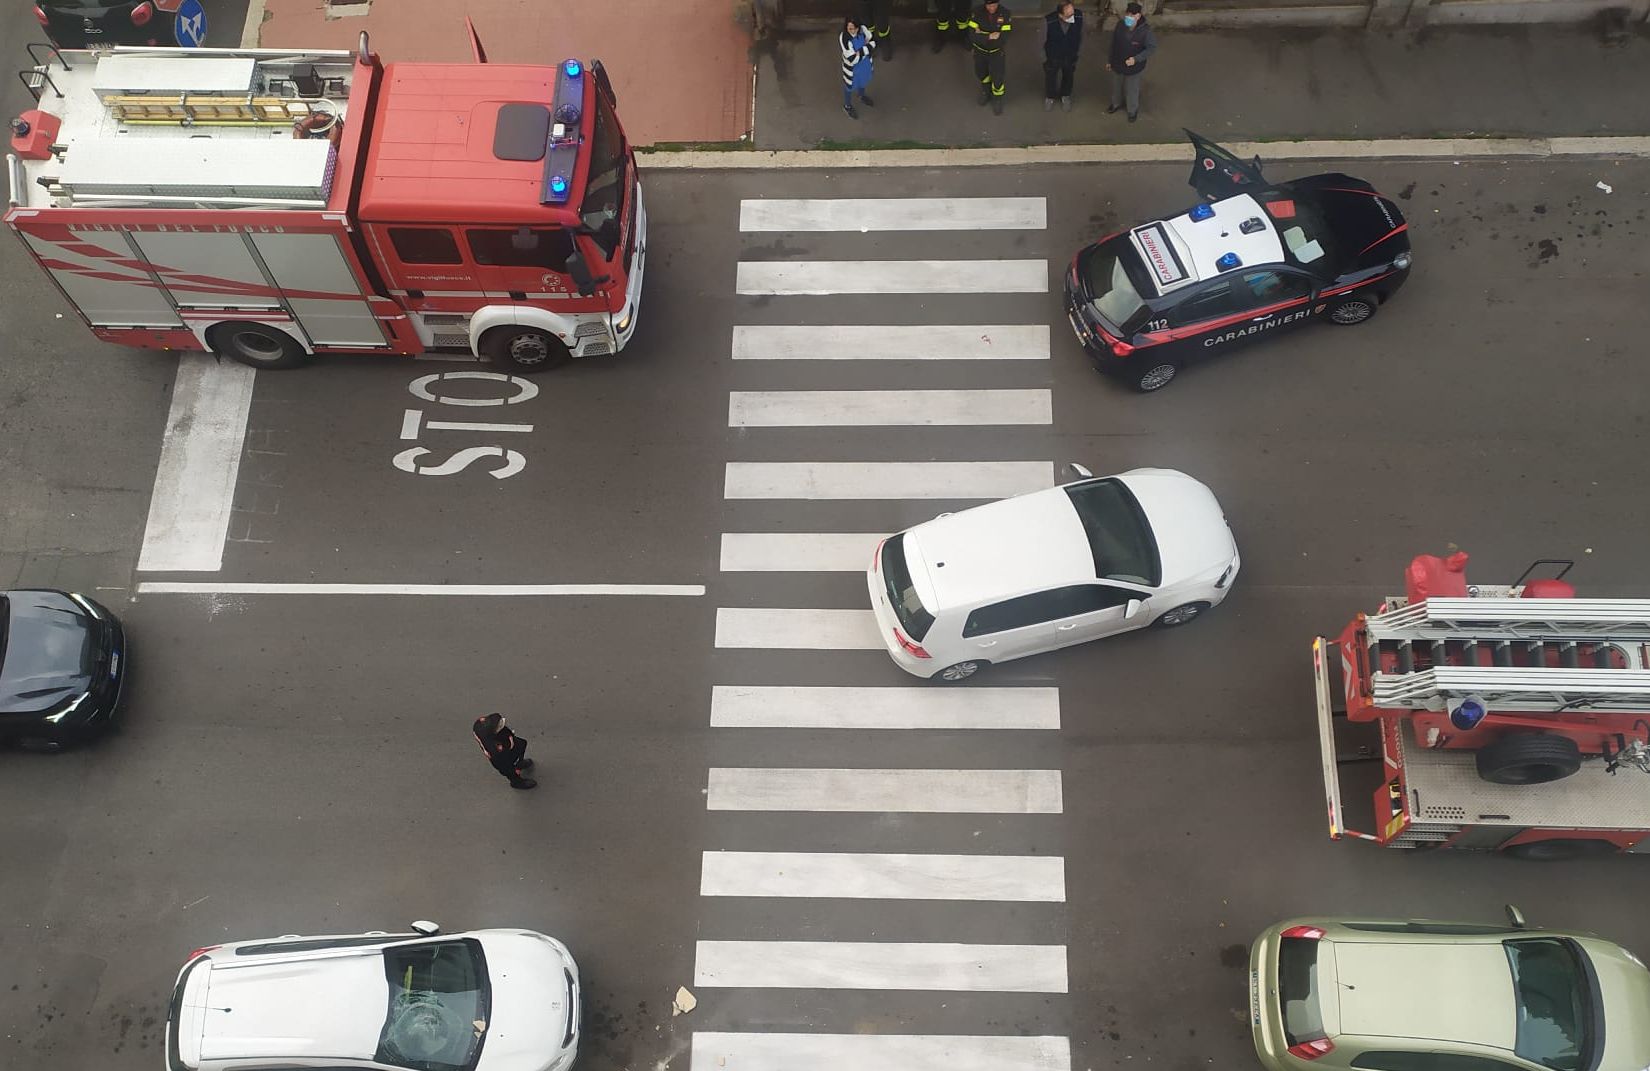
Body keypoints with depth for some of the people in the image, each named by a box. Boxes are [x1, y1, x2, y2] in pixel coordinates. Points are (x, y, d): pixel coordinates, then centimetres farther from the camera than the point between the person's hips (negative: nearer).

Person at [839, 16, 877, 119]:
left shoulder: (863, 29, -23)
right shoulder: (844, 39, -38)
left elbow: (873, 41, -8)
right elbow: (853, 59, -36)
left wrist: (861, 51, -23)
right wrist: (866, 49, -27)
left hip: (865, 64, 5)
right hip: (852, 68, -5)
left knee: (863, 81, 34)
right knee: (850, 86, 23)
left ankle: (862, 95, 67)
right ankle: (847, 106, 51)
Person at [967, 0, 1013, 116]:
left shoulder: (1005, 14, -26)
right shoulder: (977, 12, -24)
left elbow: (1004, 39, -28)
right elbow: (972, 36, -27)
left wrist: (982, 35, -28)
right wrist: (990, 36, -35)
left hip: (996, 51, -2)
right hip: (980, 51, 2)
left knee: (997, 77, 3)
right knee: (981, 73, 23)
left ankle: (997, 98, 33)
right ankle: (985, 89, 55)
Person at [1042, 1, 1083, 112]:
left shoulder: (1079, 16, -29)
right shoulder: (1049, 21, -35)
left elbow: (1080, 36, -8)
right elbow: (1043, 40, -17)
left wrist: (1077, 52, 4)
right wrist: (1044, 58, -5)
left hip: (1070, 56, 2)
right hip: (1052, 57, -2)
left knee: (1068, 77, 26)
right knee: (1050, 77, 23)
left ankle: (1065, 96, 54)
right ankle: (1049, 97, 52)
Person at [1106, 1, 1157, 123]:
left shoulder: (1145, 30, -28)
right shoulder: (1120, 24, -17)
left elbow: (1152, 48, -17)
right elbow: (1113, 43, -2)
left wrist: (1136, 59, -28)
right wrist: (1109, 60, 8)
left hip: (1133, 67, -4)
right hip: (1117, 63, 4)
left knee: (1131, 89, 17)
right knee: (1116, 85, 26)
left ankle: (1133, 110, 43)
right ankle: (1116, 103, 55)